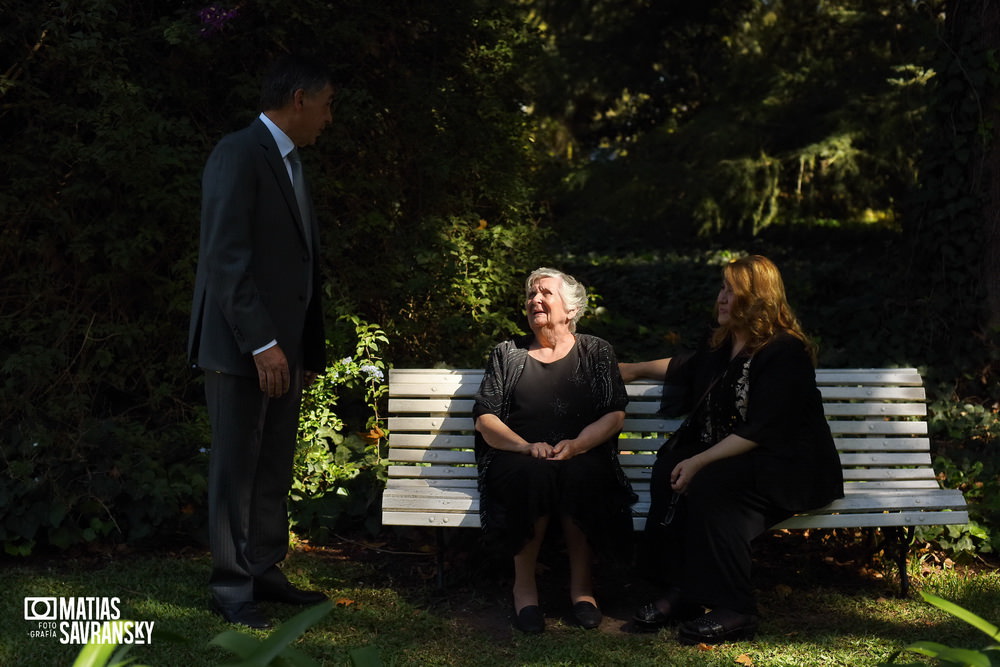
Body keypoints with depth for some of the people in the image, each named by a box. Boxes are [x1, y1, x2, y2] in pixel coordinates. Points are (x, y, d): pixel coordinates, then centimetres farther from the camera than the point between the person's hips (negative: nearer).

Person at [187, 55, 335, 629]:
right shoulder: (239, 153, -11)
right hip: (241, 345, -8)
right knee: (237, 468, 1)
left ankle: (265, 572, 23)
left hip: (282, 345, 8)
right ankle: (232, 587, 11)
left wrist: (311, 348, 13)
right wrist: (262, 343, -22)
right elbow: (226, 257, -18)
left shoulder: (289, 164, 17)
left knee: (275, 470, 13)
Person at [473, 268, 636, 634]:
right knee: (534, 475, -35)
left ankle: (581, 582, -17)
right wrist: (526, 446, -13)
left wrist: (577, 444, -15)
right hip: (518, 460, 0)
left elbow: (615, 415, 4)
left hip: (582, 457, 0)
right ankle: (524, 586, -20)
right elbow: (485, 419, 6)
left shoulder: (596, 352, 13)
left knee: (580, 475, -36)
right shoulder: (507, 354, 14)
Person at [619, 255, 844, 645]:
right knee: (669, 470, -22)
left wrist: (700, 462, -26)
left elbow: (759, 432, -21)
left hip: (788, 468, -7)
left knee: (707, 486, -34)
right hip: (723, 455, 8)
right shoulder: (724, 344, 13)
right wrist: (634, 370, 41)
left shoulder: (785, 352, -13)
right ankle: (679, 591, -21)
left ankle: (734, 612, -25)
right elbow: (687, 368, 37)